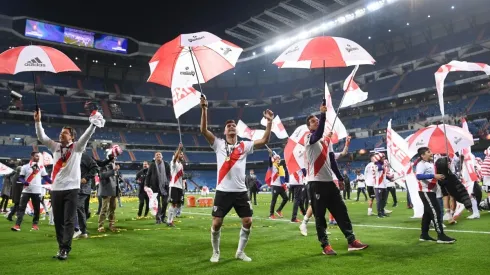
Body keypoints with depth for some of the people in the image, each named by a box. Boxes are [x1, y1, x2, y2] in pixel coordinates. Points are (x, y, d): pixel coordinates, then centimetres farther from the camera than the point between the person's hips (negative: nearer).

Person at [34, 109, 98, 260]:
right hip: (56, 189, 4)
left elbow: (86, 136, -13)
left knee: (69, 221, -3)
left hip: (71, 189, -4)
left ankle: (65, 249, -1)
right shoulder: (55, 147, 13)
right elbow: (42, 137, 7)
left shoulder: (77, 147, 2)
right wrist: (38, 122, -3)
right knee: (58, 221, 9)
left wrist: (93, 124, -28)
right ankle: (61, 247, 19)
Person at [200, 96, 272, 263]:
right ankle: (216, 253, 22)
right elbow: (204, 130, -7)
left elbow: (264, 141, -1)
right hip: (223, 191, -2)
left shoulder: (244, 146, 8)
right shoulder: (219, 144, 4)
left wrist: (269, 122, -9)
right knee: (216, 223, 0)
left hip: (241, 191, 2)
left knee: (248, 222, 1)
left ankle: (240, 252, 21)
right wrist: (204, 109, -16)